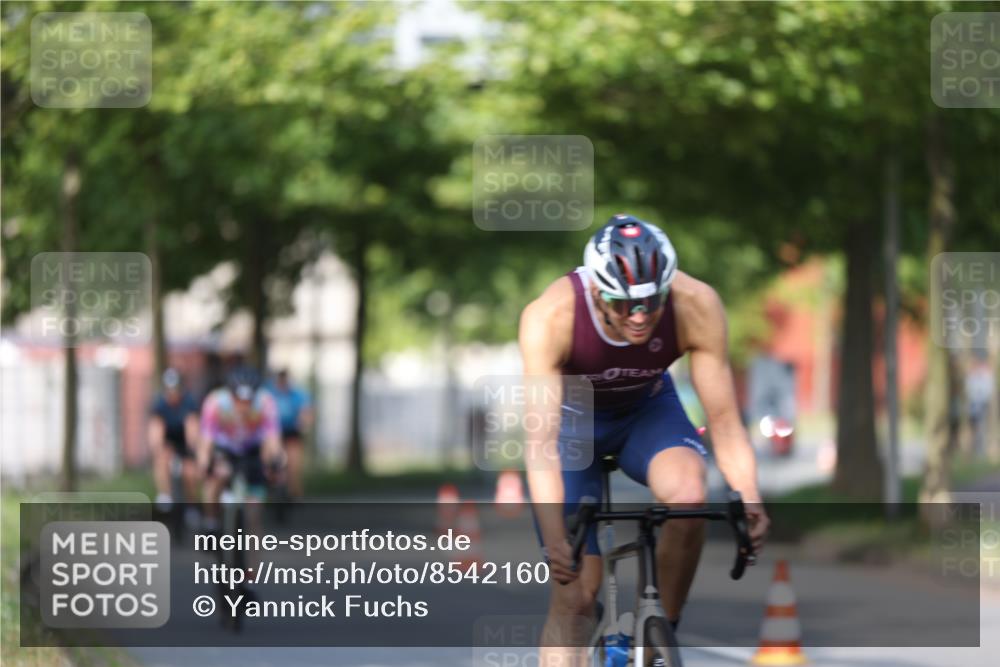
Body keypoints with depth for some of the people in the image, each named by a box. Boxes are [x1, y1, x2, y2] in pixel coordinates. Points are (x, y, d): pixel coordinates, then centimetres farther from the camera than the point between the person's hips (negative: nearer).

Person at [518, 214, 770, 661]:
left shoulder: (696, 307, -31)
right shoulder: (550, 317, -36)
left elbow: (724, 420, -27)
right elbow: (542, 440, -40)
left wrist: (750, 502, -43)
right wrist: (554, 536, -52)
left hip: (647, 410, 1)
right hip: (571, 417, -1)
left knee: (689, 498, -31)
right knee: (575, 594, -12)